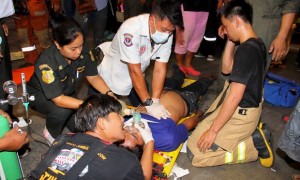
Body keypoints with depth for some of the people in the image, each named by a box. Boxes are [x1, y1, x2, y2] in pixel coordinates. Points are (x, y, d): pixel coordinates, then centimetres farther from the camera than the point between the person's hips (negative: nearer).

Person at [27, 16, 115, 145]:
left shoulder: (83, 52, -26)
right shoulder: (46, 63, -38)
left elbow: (93, 77, -12)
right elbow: (59, 100, -37)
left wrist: (109, 95, -29)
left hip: (66, 93, 4)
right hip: (40, 95, -4)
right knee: (62, 109, -34)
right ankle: (51, 133, 0)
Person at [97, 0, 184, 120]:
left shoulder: (167, 33, -20)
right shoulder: (131, 30, -36)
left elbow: (160, 69, -19)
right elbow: (135, 71, -34)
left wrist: (155, 101, -25)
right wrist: (149, 103, -33)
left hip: (134, 76, 5)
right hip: (111, 74, -5)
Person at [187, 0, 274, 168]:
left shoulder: (246, 51, -27)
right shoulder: (256, 44, 3)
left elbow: (235, 96, -27)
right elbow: (228, 67, 16)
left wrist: (213, 130, -20)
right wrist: (231, 41, 4)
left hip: (240, 114, -10)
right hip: (248, 107, 10)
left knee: (195, 153, -7)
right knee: (204, 124, 27)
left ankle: (255, 144, -4)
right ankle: (254, 134, 13)